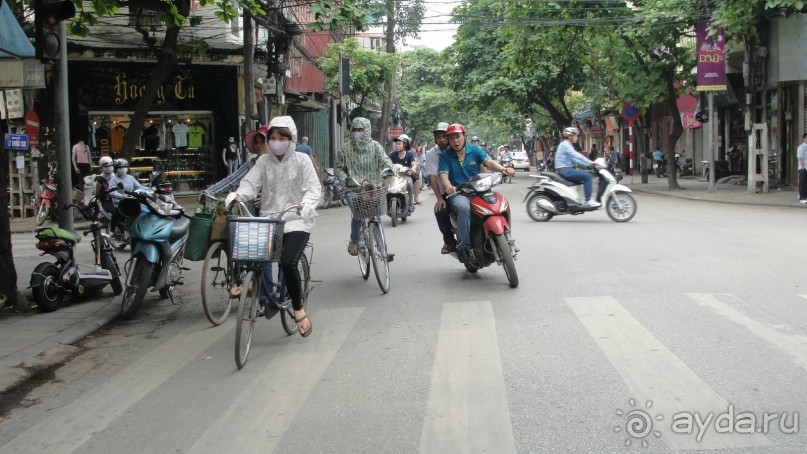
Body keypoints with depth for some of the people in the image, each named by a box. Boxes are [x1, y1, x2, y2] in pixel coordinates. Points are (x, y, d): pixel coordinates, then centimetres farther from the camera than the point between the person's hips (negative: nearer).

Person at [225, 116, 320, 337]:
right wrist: (237, 195, -26)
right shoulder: (263, 161, 8)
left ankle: (299, 310, -7)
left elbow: (313, 190, -4)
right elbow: (250, 183, -4)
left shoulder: (302, 160, 0)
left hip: (296, 221, -4)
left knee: (288, 262, -25)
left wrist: (306, 205, -26)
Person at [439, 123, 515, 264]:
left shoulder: (475, 150, 9)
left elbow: (489, 162, -7)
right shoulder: (445, 156, 7)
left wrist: (503, 169, -29)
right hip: (458, 194, -2)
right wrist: (448, 186, -32)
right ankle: (463, 246, -34)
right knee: (464, 208, -37)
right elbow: (443, 174, -8)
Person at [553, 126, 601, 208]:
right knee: (587, 176, -17)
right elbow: (576, 155, -22)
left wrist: (588, 164, 7)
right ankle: (588, 201, -18)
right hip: (564, 170, -11)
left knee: (586, 175, 15)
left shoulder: (568, 145, 21)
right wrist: (590, 162, -24)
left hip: (566, 170, 11)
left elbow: (574, 159, 17)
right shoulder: (565, 145, -10)